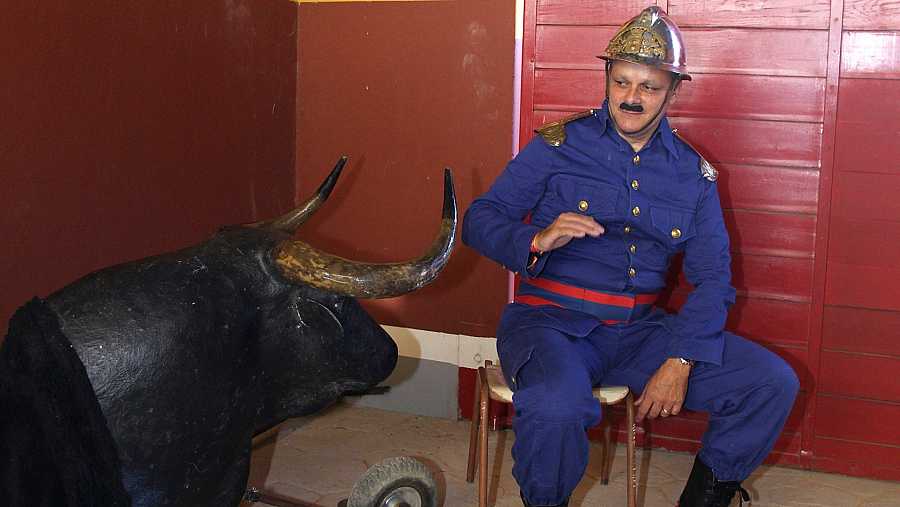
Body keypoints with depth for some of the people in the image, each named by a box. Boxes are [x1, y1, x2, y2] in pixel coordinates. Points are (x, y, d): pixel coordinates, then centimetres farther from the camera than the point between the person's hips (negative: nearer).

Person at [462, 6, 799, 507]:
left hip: (638, 329, 4)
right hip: (550, 320, -4)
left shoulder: (693, 174, 9)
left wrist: (680, 362, -11)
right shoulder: (558, 146, -1)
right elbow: (479, 220, -2)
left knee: (774, 383, -9)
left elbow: (713, 277, 4)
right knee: (556, 406, -38)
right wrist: (538, 239, -24)